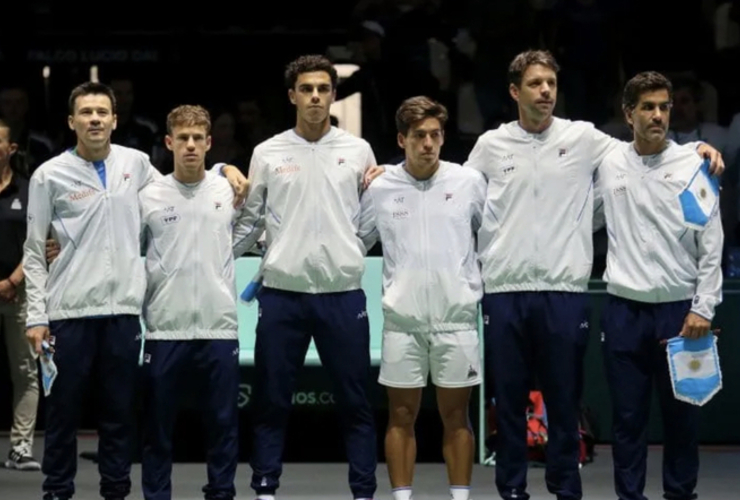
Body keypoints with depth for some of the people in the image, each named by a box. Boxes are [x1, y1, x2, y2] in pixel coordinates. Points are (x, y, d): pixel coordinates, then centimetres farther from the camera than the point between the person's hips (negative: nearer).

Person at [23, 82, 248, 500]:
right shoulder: (50, 175, -1)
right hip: (69, 312, -2)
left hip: (123, 310, 2)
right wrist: (36, 315, -4)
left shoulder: (136, 163, 7)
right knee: (63, 411, 3)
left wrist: (223, 168, 10)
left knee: (120, 411, 7)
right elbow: (34, 252, 2)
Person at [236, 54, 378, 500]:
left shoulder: (358, 150, 7)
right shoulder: (268, 153, 6)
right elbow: (251, 225, 12)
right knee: (272, 402, 4)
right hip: (282, 294, 0)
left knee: (356, 403, 3)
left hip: (343, 293, 0)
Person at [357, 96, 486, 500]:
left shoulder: (469, 182, 1)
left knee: (456, 416, 5)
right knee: (401, 416, 4)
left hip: (457, 316, 0)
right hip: (402, 319, 0)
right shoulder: (380, 188, 2)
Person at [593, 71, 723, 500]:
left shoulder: (693, 165, -2)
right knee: (628, 414, 5)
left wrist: (703, 308, -8)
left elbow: (712, 245, -3)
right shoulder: (609, 165, 3)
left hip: (679, 309, -1)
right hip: (625, 309, 1)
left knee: (682, 412, 6)